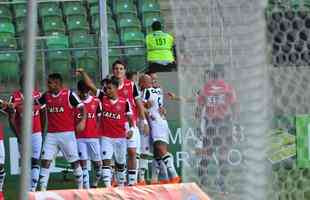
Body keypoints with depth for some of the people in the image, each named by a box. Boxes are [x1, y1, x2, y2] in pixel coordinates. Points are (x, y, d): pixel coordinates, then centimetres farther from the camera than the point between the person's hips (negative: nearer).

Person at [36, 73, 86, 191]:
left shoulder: (69, 94, -8)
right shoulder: (47, 95, 8)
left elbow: (81, 108, -9)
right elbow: (36, 102, 20)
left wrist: (82, 121, -26)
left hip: (67, 133, -4)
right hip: (51, 134, 5)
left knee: (74, 161, 4)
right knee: (45, 161, -4)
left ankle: (80, 187, 17)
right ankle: (42, 189, -2)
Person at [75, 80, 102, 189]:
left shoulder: (96, 102, 4)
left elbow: (99, 119, 10)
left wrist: (99, 132, 3)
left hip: (94, 136, 1)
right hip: (79, 137, -1)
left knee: (97, 162, 3)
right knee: (83, 163, -3)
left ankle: (97, 181, 27)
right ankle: (86, 188, -2)